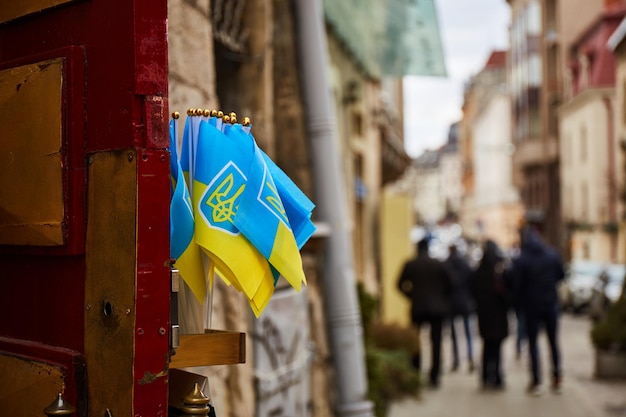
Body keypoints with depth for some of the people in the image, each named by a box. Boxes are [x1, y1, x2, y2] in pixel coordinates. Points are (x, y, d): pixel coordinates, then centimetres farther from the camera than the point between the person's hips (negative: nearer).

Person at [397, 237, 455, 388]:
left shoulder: (410, 265, -2)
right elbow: (450, 284, 0)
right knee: (436, 342, 4)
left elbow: (401, 285, -1)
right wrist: (442, 298, 13)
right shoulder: (438, 264, -1)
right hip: (437, 308, 0)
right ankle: (434, 377, 1)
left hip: (418, 308, 0)